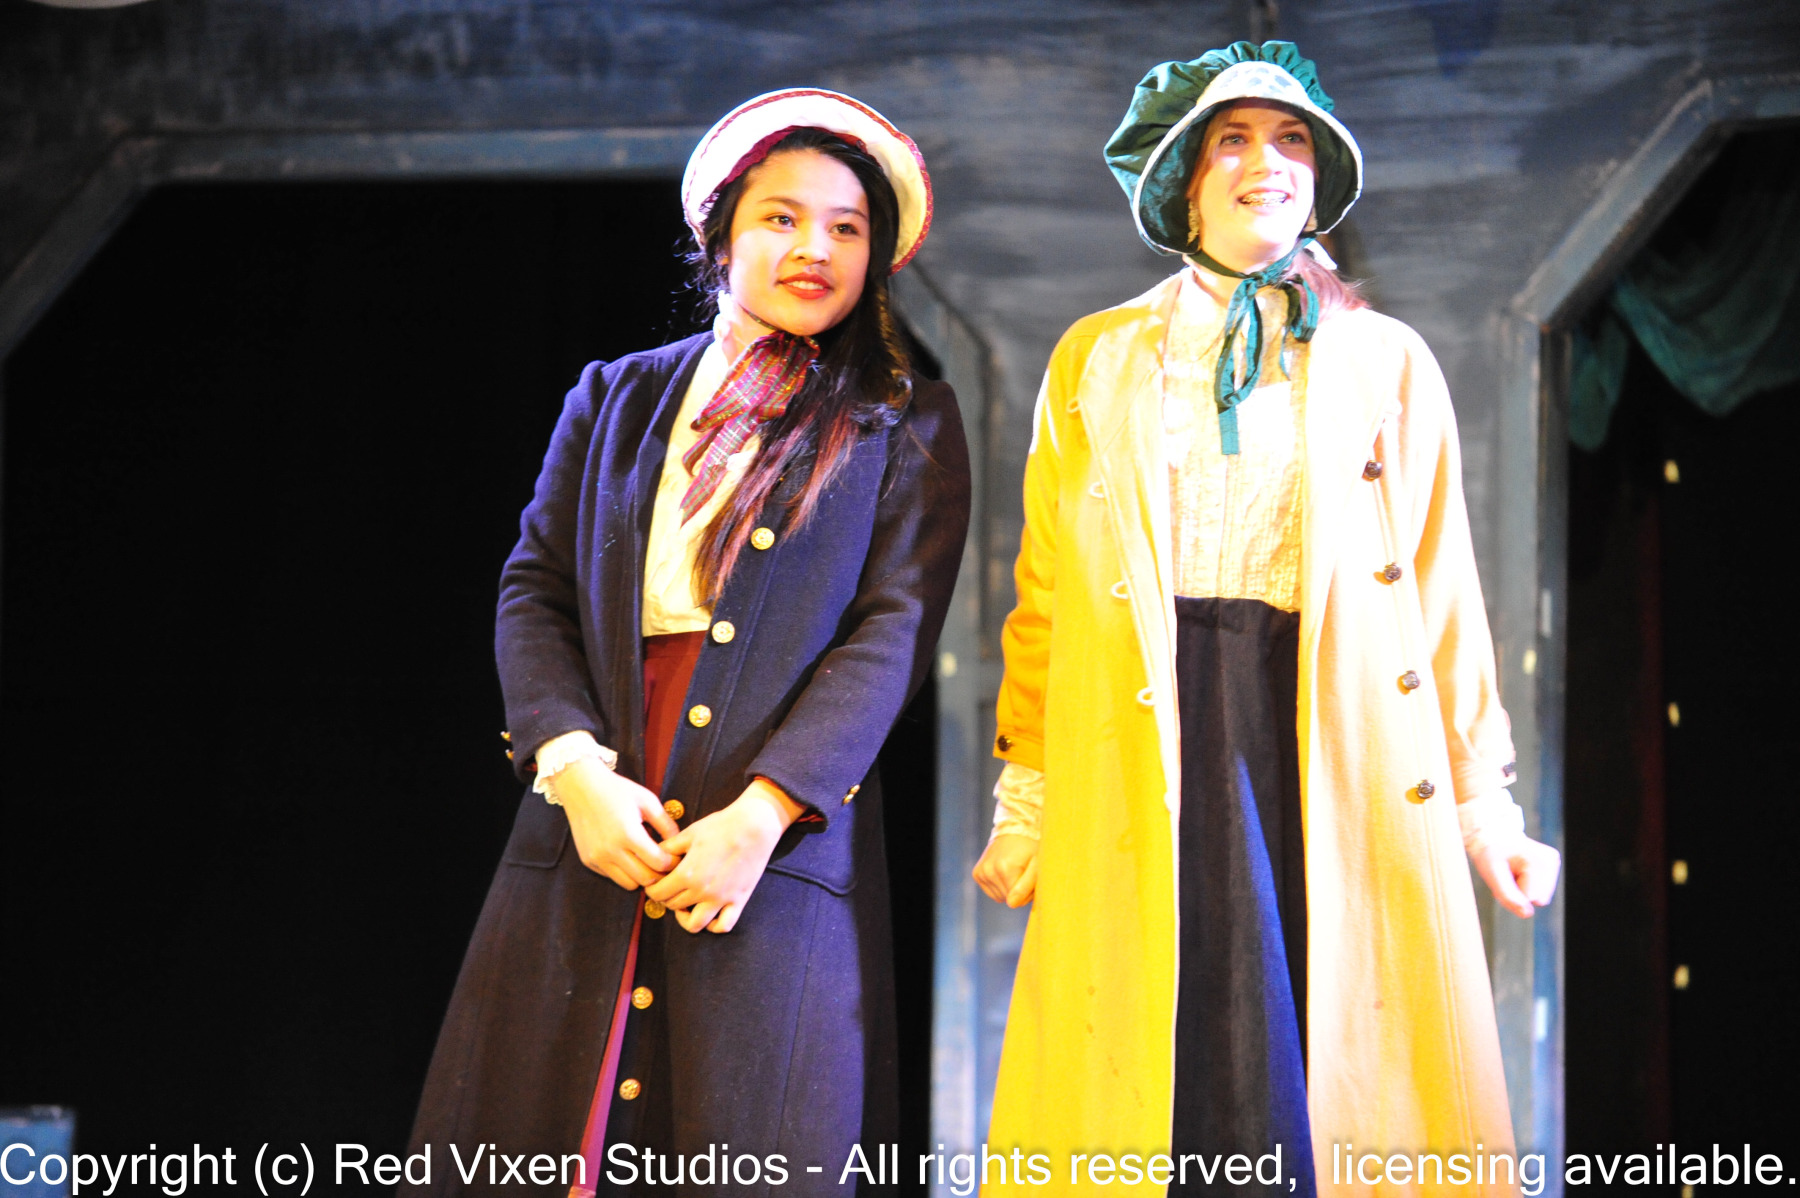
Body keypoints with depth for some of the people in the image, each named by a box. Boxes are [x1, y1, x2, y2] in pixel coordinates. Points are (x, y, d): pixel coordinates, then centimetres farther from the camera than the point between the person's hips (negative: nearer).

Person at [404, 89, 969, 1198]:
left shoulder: (906, 425, 9)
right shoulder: (615, 397, 18)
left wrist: (759, 815, -13)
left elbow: (894, 630, -2)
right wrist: (574, 768, -8)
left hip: (779, 850, -2)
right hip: (587, 840, 3)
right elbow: (533, 590, 11)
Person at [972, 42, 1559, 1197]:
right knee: (1168, 1057, -5)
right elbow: (1047, 594, 12)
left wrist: (1482, 799, 6)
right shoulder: (1098, 360, 14)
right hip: (1151, 748, 0)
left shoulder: (1389, 362, 13)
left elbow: (1443, 593, 11)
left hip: (1341, 750, 0)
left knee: (1335, 1077, -6)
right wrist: (1026, 798, 7)